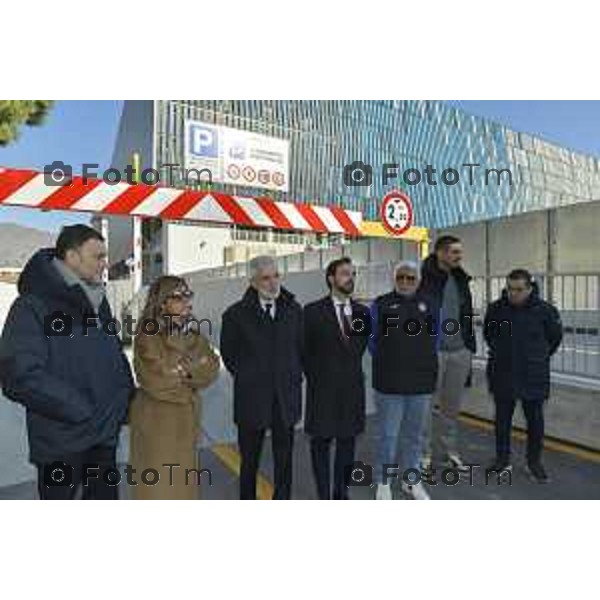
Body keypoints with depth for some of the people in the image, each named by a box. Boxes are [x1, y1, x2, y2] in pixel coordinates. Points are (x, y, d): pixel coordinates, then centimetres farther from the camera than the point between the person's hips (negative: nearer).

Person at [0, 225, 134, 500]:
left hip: (105, 434, 7)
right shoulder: (33, 305, -14)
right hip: (61, 438, -6)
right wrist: (81, 410, -19)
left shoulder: (97, 302, 9)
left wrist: (125, 398, 3)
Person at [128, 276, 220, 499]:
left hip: (186, 416, 6)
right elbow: (156, 380, -21)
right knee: (157, 481, 6)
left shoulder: (193, 332, 5)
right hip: (156, 418, -6)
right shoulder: (148, 336, -13)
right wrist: (193, 371, -9)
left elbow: (211, 370, -1)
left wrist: (182, 368, -18)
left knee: (184, 478, 17)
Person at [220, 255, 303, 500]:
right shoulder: (236, 314, -4)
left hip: (286, 399, 2)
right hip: (251, 399, -2)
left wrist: (295, 376, 8)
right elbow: (228, 353, 7)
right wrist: (245, 378, 4)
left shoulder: (293, 310, 4)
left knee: (284, 460, 12)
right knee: (249, 461, 12)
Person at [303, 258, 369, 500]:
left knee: (347, 442, 14)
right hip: (323, 388, -3)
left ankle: (341, 494, 32)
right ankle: (324, 496, 24)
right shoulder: (313, 311, -8)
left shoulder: (362, 312, 4)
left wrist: (352, 369, 10)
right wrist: (314, 377, 0)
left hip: (352, 387, 4)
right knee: (321, 443, 8)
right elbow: (305, 350, -1)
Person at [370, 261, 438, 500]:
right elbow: (372, 339, 4)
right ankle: (383, 482, 23)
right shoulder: (381, 304, -2)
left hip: (422, 382, 3)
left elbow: (435, 338, 15)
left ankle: (411, 479, 33)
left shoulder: (428, 305, 6)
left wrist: (423, 361, 11)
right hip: (389, 382, -3)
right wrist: (386, 362, 7)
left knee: (414, 435, 16)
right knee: (388, 435, 6)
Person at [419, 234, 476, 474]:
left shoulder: (461, 279, 10)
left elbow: (467, 315, 17)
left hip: (460, 352, 6)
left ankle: (451, 451, 32)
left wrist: (470, 344, 14)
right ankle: (424, 454, 20)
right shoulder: (423, 278, -12)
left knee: (453, 405, 17)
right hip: (431, 352, -6)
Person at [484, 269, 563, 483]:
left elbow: (555, 336, 10)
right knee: (502, 419, 11)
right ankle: (503, 459, 26)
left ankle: (534, 462, 28)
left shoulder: (545, 310, -9)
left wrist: (540, 357, 14)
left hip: (534, 377, -1)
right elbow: (488, 334, 14)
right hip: (502, 376, 1)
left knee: (535, 420, 10)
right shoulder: (495, 308, -4)